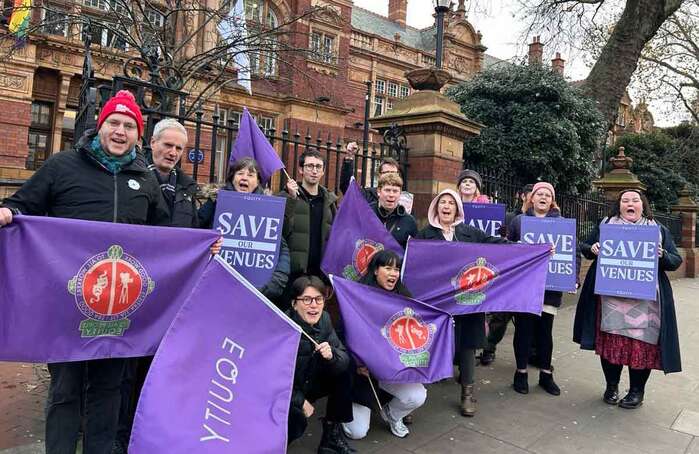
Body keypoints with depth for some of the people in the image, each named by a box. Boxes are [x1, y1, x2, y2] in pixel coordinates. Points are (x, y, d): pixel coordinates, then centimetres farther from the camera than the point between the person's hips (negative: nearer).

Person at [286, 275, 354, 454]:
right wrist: (300, 401, -18)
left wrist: (331, 355, -32)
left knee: (343, 374, -11)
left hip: (307, 386, 6)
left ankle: (332, 433, 4)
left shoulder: (324, 319, -10)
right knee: (297, 421, -31)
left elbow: (344, 358, -10)